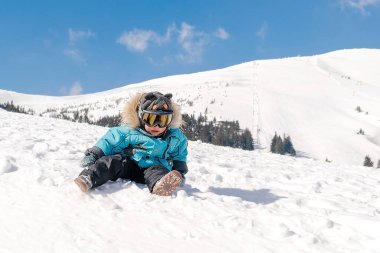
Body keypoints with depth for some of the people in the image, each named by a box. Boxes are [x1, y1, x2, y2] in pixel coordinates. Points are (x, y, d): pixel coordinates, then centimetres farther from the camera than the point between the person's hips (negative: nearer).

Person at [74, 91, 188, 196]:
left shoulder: (174, 137, 2)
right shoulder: (129, 130, -7)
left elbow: (179, 155, 19)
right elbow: (110, 141, -4)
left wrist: (180, 171, 9)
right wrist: (93, 155, -11)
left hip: (154, 167, 0)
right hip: (128, 166, 0)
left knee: (158, 170, -34)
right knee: (113, 161, -29)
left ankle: (159, 185, -70)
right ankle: (88, 179, -51)